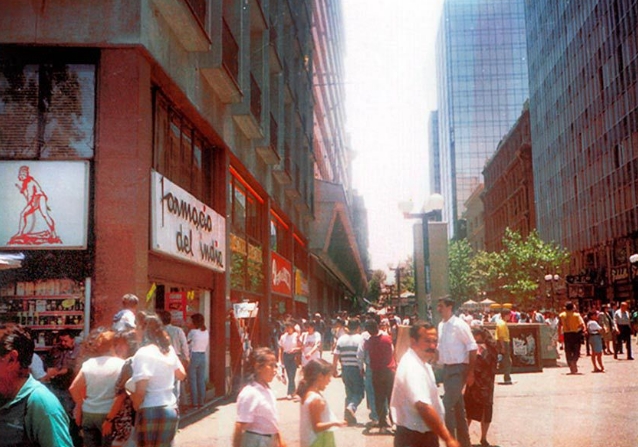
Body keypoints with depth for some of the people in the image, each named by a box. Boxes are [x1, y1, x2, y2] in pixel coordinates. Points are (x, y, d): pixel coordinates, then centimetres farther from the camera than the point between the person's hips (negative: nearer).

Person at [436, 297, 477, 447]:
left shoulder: (459, 325, -15)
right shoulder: (441, 325, 7)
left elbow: (472, 347, -13)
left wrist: (470, 372, -13)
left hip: (458, 369, -8)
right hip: (446, 368, 8)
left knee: (447, 405, -12)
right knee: (458, 407, 15)